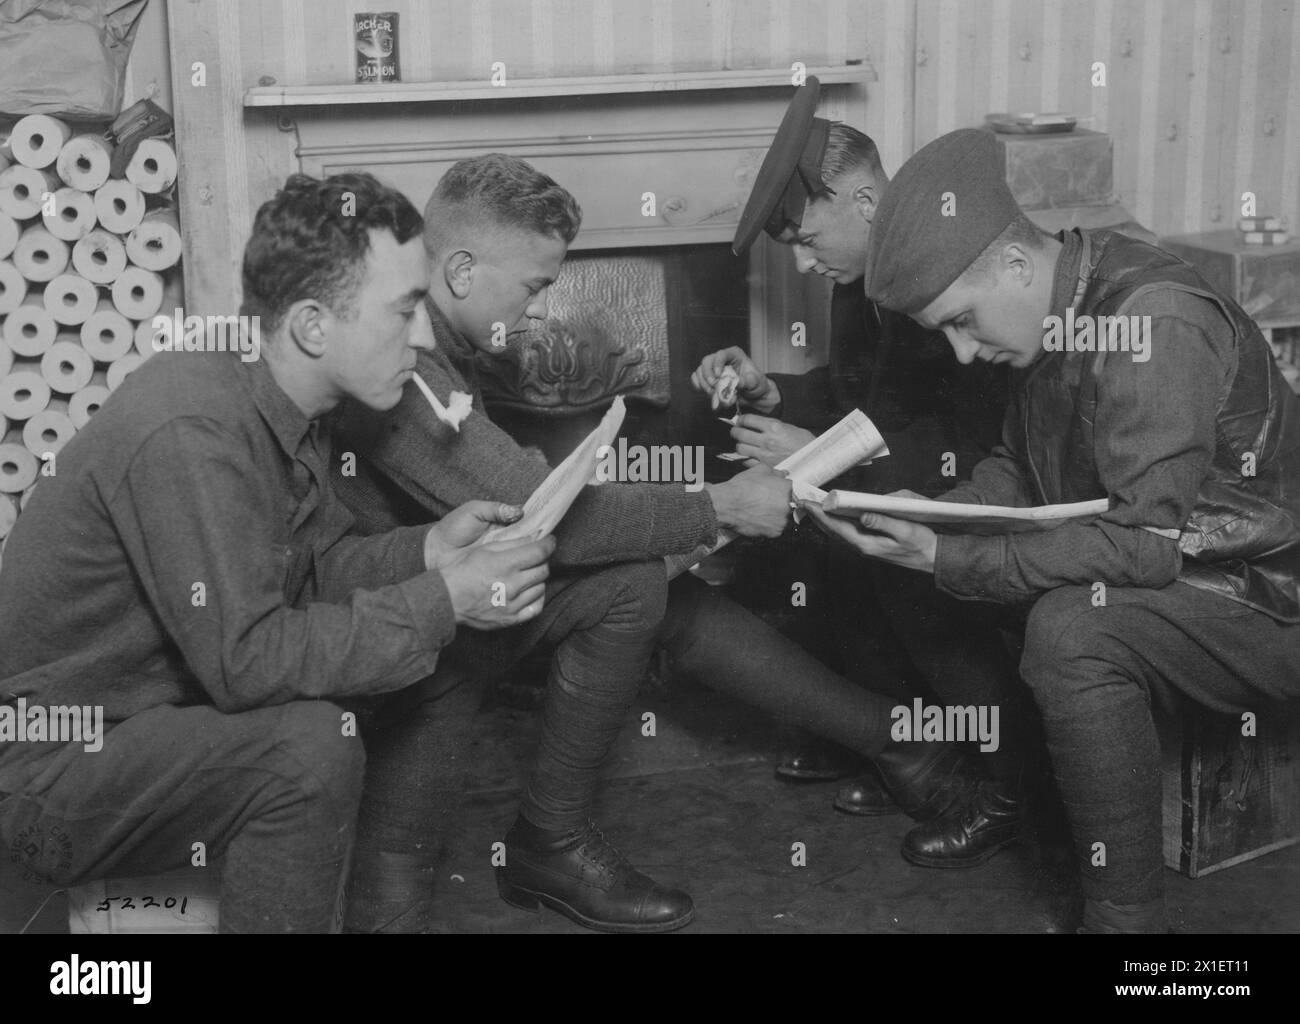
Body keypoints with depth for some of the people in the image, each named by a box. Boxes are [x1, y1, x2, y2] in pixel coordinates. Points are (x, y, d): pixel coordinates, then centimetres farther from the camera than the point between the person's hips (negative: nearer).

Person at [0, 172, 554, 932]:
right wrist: (443, 603, -25)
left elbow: (317, 565, 10)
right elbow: (245, 659, -30)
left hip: (160, 710, 9)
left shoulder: (286, 407, 0)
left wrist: (432, 550, -8)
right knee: (310, 748, -28)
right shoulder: (189, 433, -29)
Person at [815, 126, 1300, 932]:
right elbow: (1017, 473, 10)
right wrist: (932, 520, -10)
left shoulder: (1153, 322, -28)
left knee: (1071, 626, -33)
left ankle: (1126, 915, -19)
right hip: (1161, 583, 9)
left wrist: (950, 560, -29)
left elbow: (1145, 545, -31)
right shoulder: (1060, 313, -1)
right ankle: (1008, 786, 19)